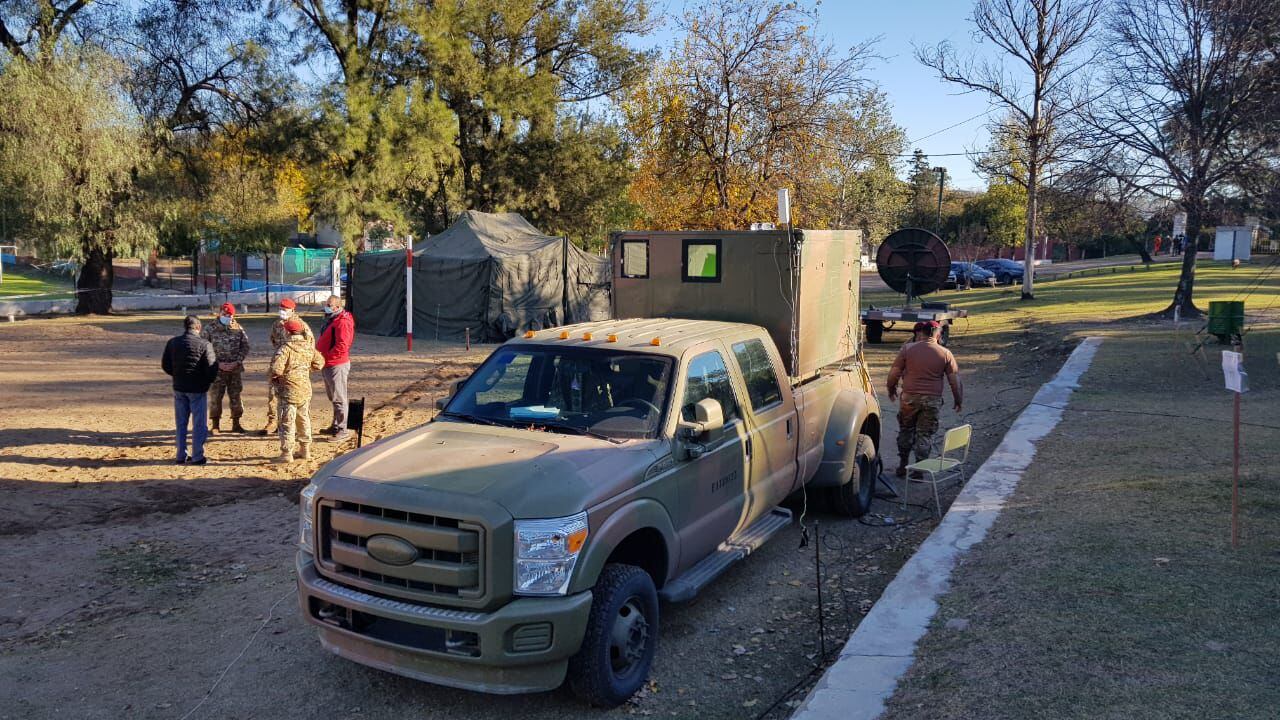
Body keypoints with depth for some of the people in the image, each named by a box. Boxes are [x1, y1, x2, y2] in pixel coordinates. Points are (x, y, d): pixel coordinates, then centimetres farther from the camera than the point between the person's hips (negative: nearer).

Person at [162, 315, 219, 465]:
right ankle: (197, 456, 4)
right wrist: (207, 382, 3)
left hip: (179, 388, 5)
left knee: (181, 423, 14)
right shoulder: (204, 344, -13)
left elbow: (165, 365, 7)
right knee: (198, 424, 3)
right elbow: (212, 368, -15)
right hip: (197, 389, -4)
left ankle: (181, 455, 18)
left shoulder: (172, 343, 2)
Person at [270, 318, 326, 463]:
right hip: (305, 390, 6)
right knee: (304, 419, 18)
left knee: (287, 421, 0)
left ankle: (286, 453, 3)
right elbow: (319, 363, 13)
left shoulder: (285, 348, -18)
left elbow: (276, 368, -25)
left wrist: (274, 378, -4)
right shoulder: (309, 347, 2)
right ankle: (305, 449, 26)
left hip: (289, 391, -6)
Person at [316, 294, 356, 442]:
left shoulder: (342, 322, -17)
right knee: (333, 397, 18)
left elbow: (341, 346, -25)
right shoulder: (331, 320, 16)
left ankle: (343, 430, -1)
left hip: (337, 365, -11)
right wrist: (320, 356, 12)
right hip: (328, 365, 11)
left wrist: (326, 357, -19)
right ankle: (335, 426, 29)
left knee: (339, 398, -6)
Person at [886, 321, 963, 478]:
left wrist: (891, 390, 16)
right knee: (925, 434, 8)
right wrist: (958, 400, 11)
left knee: (906, 430, 17)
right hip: (932, 400, 0)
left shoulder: (908, 350, -3)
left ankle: (902, 466, 22)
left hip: (909, 398, 1)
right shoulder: (945, 354, -3)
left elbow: (893, 374, -1)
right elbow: (954, 379, -1)